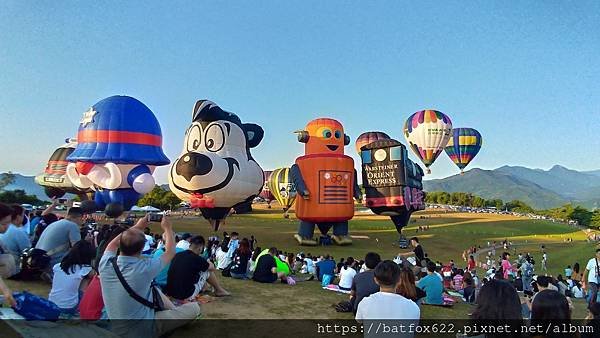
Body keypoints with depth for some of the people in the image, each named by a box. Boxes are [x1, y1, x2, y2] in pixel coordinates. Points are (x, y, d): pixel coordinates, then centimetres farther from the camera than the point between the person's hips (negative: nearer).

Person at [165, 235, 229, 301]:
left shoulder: (177, 255, 3)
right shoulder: (196, 258, -13)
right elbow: (212, 267, 6)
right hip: (186, 295, -7)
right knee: (208, 271, 7)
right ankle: (219, 290, 27)